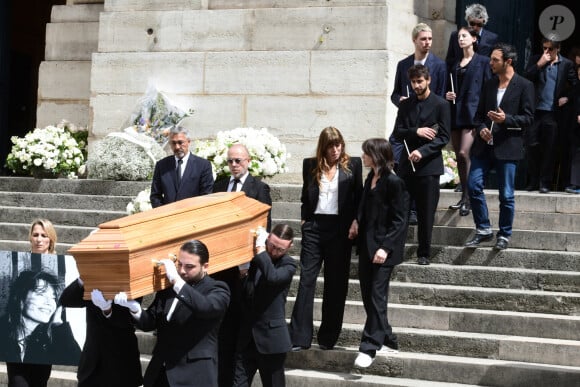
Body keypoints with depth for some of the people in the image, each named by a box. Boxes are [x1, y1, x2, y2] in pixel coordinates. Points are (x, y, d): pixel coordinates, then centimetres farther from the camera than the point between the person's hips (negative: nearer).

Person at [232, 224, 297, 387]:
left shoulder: (288, 265, -6)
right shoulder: (255, 259, 8)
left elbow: (272, 277, -29)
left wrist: (260, 248, -23)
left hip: (271, 338, -4)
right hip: (246, 336, 5)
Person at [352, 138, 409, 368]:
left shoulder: (394, 183, -12)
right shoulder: (370, 179, 13)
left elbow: (399, 220, -14)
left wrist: (386, 247, -19)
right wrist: (357, 222, 4)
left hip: (384, 247, -9)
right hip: (367, 245, 9)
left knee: (377, 295, -8)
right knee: (367, 295, 10)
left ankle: (369, 347, -8)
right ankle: (386, 339, 21)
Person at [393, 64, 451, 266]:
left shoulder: (440, 105, -1)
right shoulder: (406, 105, 13)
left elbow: (443, 137, -6)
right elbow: (397, 132, 8)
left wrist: (422, 151, -17)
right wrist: (416, 132, -11)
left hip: (429, 165, -4)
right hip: (407, 165, 4)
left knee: (426, 213, 0)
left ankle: (424, 254, 7)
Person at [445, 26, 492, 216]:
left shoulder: (482, 62, 1)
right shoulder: (455, 65, 18)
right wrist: (447, 95, 3)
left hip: (472, 113, -6)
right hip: (455, 114, 7)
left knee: (464, 152, -17)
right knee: (459, 156, 6)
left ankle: (468, 198, -12)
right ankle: (464, 196, 12)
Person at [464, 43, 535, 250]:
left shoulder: (524, 86, -3)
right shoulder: (489, 85, 13)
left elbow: (528, 118, -5)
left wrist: (506, 119, -19)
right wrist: (481, 129, -3)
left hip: (507, 147, -5)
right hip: (484, 145, 5)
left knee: (506, 194, 1)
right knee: (473, 186, -3)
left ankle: (504, 235, 14)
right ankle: (483, 229, 10)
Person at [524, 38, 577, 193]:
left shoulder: (567, 64, 5)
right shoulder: (535, 60, 7)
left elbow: (575, 85, 10)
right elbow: (525, 79, -4)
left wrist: (567, 97, -3)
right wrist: (539, 64, -11)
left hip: (553, 113, -1)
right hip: (535, 111, 1)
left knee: (550, 150, 2)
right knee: (532, 146, 0)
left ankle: (545, 183, 8)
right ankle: (533, 181, 12)